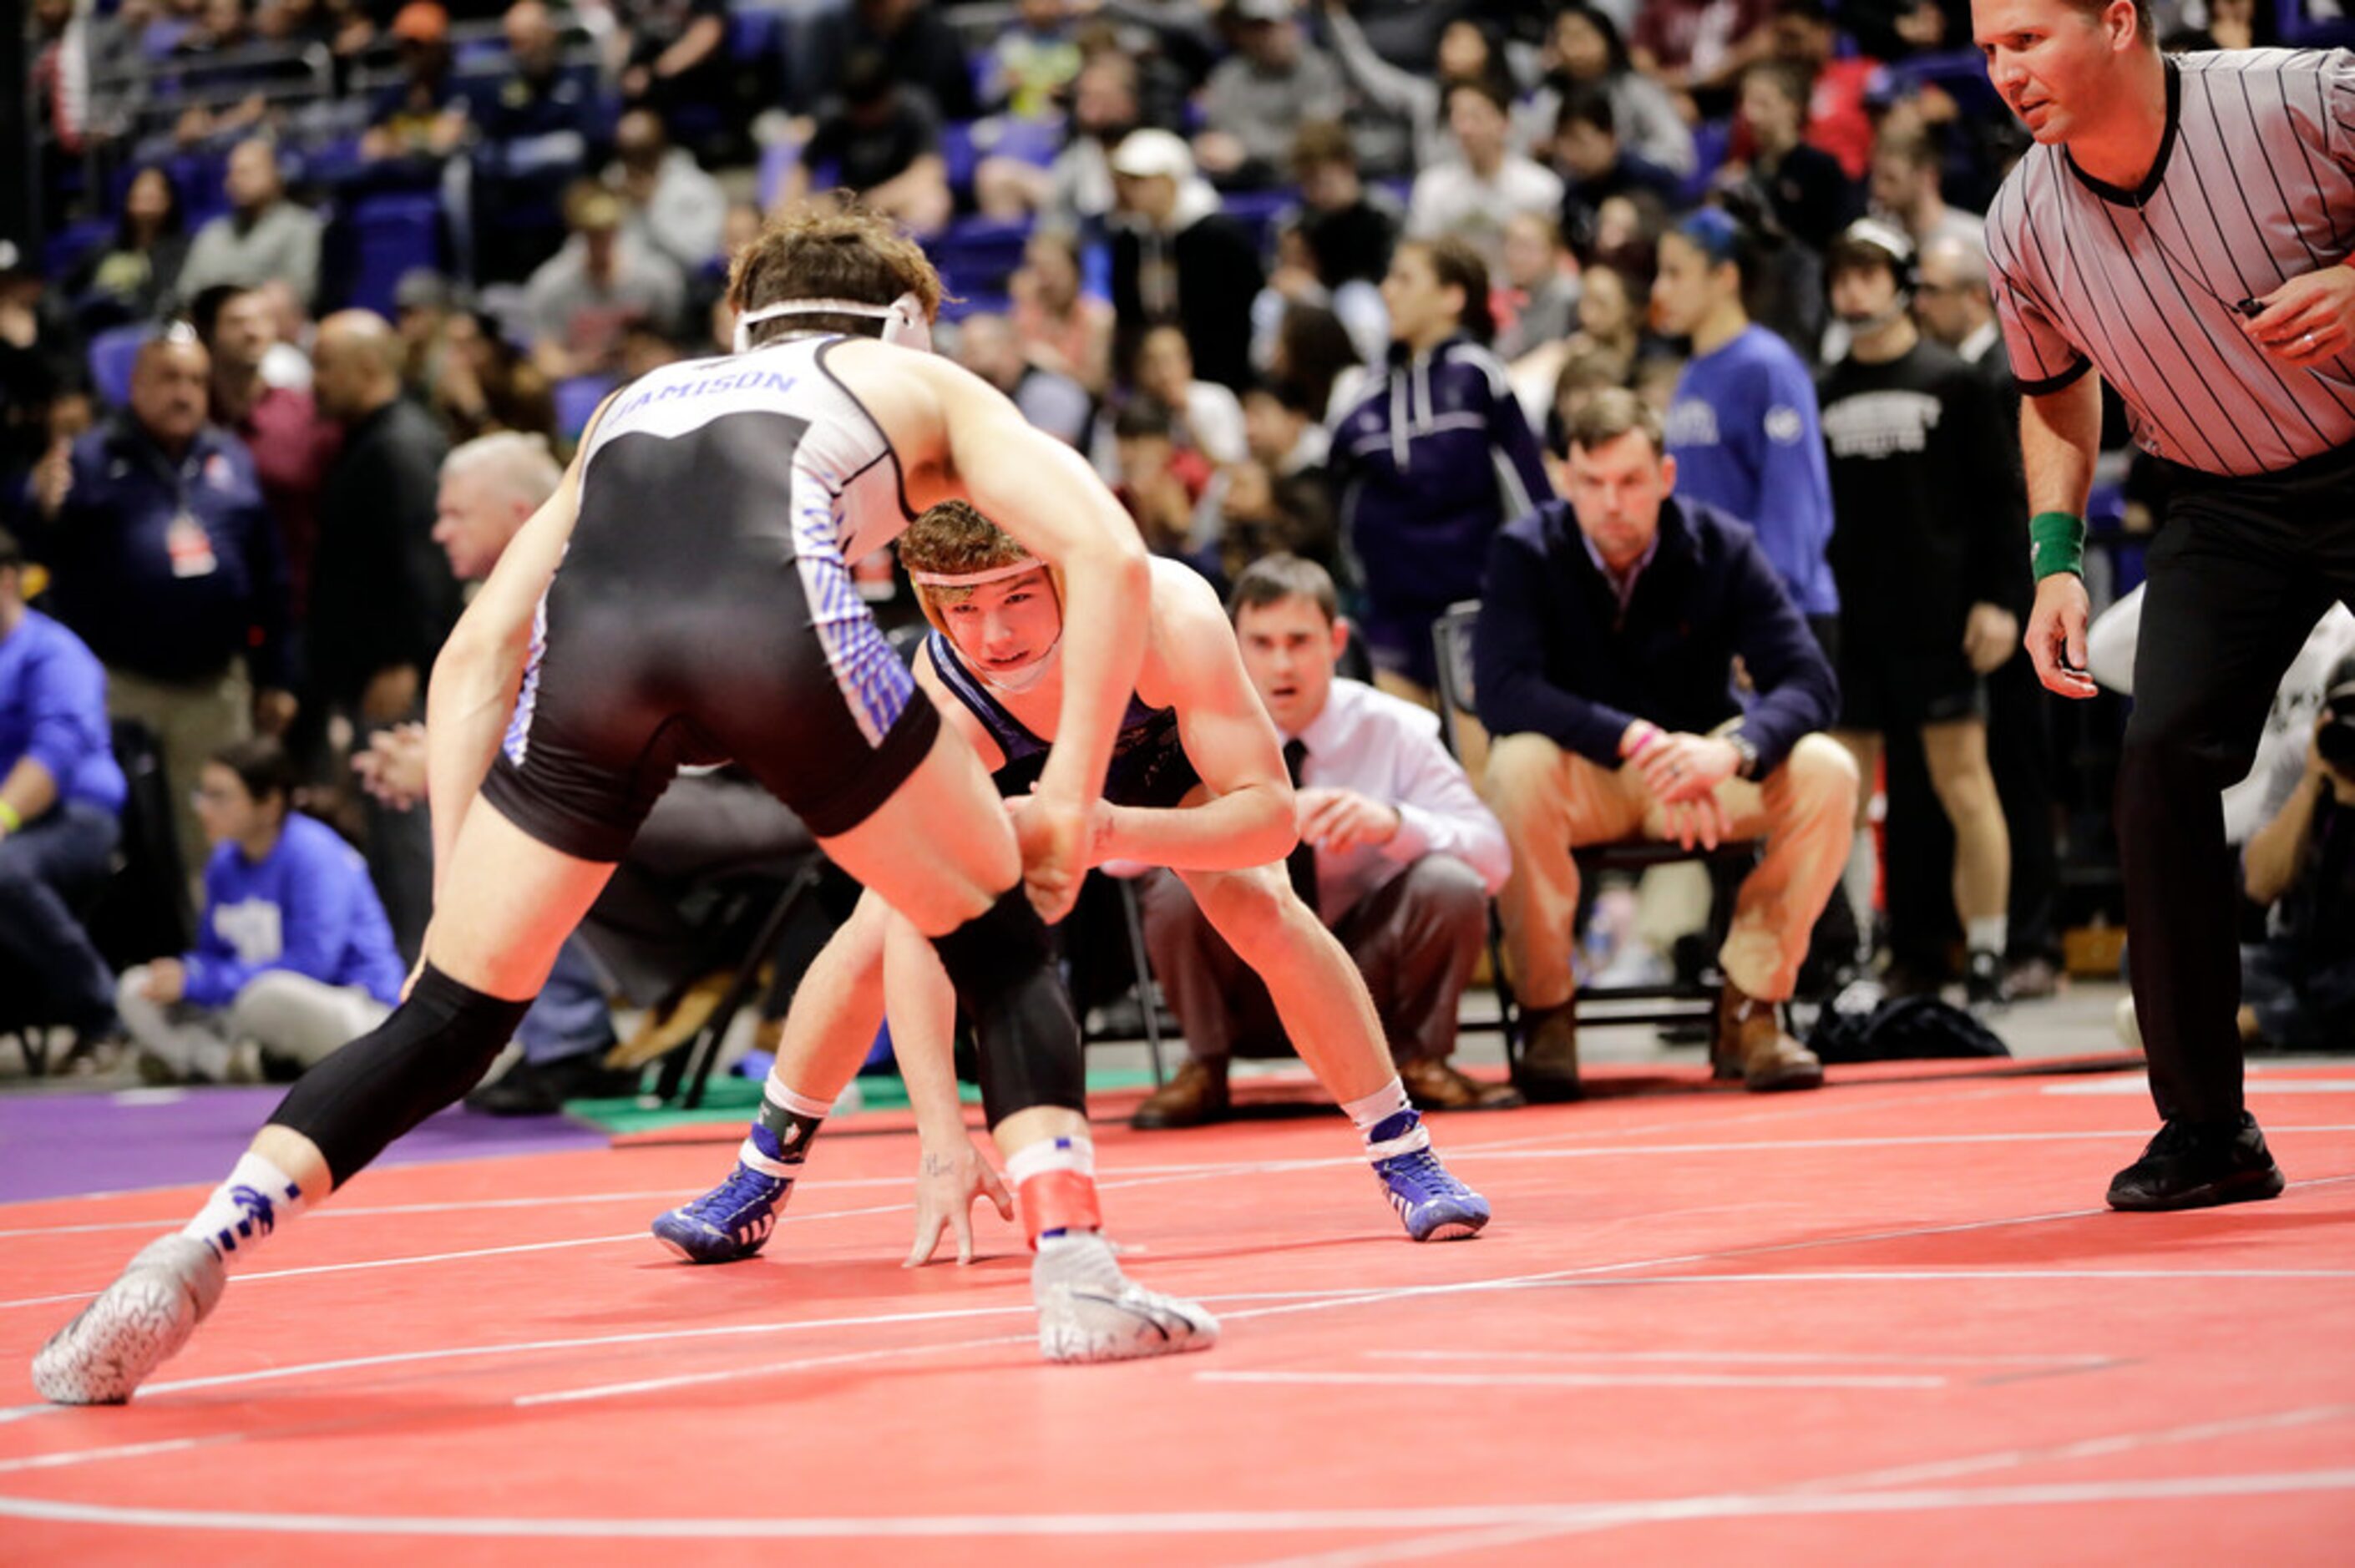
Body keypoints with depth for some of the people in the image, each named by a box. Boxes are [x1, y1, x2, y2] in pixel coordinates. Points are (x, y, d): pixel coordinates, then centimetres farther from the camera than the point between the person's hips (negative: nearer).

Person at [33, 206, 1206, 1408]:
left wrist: (453, 894, 29)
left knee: (449, 1017, 15)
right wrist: (1070, 796, 20)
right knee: (998, 936, 19)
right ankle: (1075, 1274, 8)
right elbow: (1108, 554, 17)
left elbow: (475, 653, 31)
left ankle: (185, 1267, 1)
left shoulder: (635, 401, 41)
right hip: (775, 612, -3)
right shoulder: (925, 385, 34)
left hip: (592, 635, 3)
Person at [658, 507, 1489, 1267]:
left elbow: (1272, 812, -40)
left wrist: (1113, 831, -59)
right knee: (873, 936, -13)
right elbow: (913, 928, -45)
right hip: (1013, 775, 1)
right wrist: (943, 1143, -54)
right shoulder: (937, 707, -42)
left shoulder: (1168, 619, -45)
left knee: (1262, 906, -24)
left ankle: (1407, 1157, -7)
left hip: (1169, 752, -1)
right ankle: (755, 1183, 6)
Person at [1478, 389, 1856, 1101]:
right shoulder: (1526, 553, -13)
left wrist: (1733, 749, -38)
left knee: (1824, 770, -26)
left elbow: (1808, 681, -16)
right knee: (1518, 767, -37)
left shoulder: (1722, 548, -9)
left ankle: (1749, 1008, -13)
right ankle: (1546, 1015, -21)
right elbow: (1501, 689, -27)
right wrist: (1638, 740, -39)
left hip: (1699, 767, 2)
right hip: (1580, 777, -2)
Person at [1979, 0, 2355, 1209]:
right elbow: (2056, 394, 12)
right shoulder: (2022, 226, -7)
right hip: (2220, 509, 3)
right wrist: (2057, 557, 2)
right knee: (2162, 760, -13)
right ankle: (2205, 1130, -2)